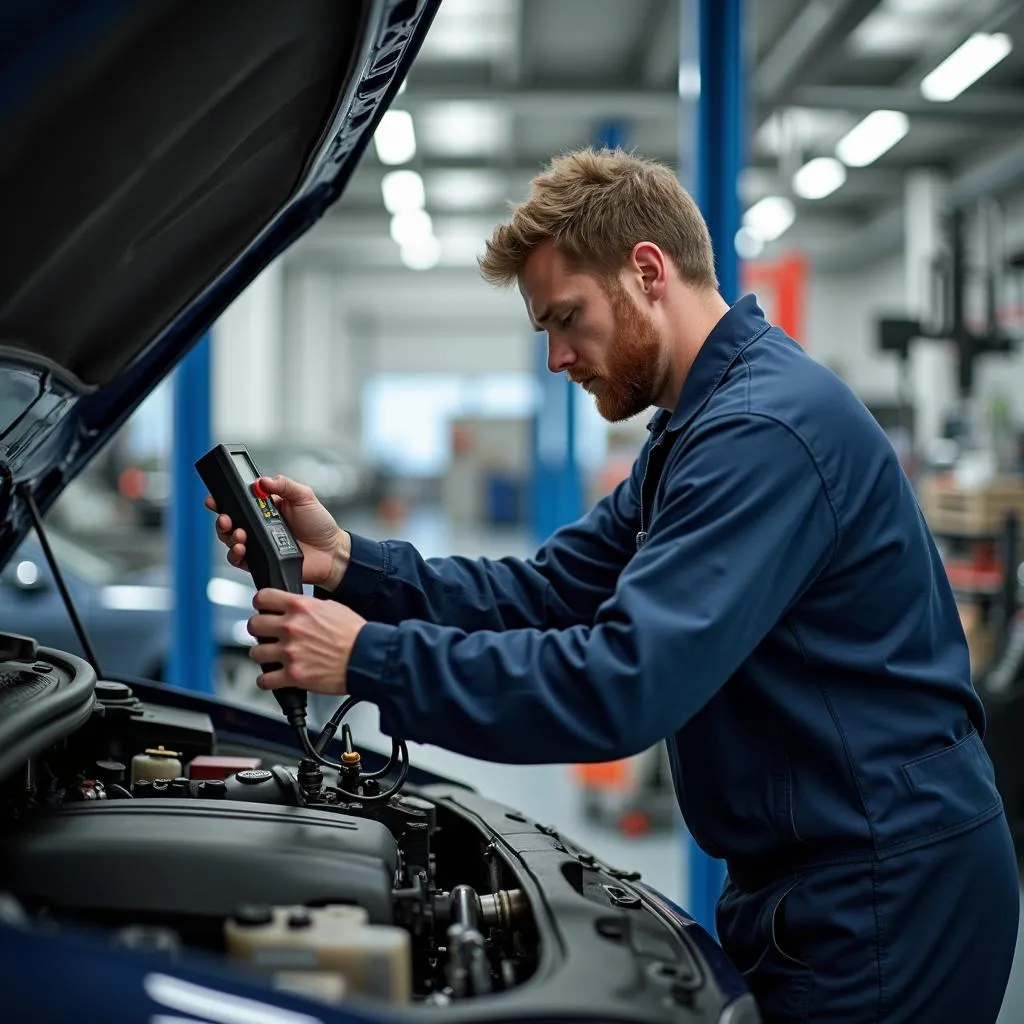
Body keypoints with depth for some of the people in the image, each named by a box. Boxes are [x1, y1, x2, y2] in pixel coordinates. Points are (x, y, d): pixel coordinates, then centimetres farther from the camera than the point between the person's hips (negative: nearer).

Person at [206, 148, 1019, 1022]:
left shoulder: (764, 427, -22)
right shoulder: (697, 429, 14)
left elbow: (622, 684, -30)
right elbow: (546, 594, 10)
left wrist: (372, 659, -23)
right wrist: (347, 563, -3)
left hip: (883, 898, -10)